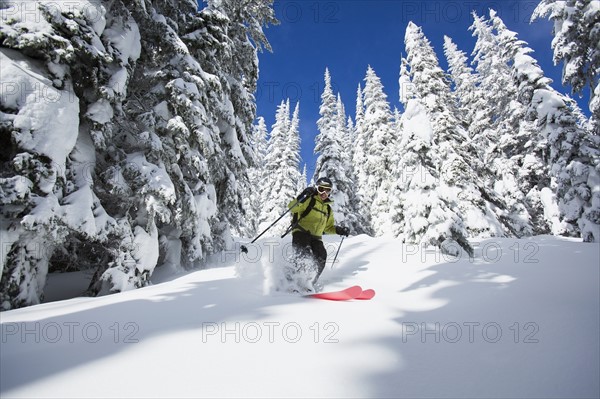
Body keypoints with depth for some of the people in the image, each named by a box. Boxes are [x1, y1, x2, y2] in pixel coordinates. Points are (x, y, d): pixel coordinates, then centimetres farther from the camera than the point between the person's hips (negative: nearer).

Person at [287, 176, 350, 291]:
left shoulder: (328, 209, 23)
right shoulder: (309, 200, 3)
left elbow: (328, 227, 32)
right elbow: (292, 207, -13)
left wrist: (339, 230, 14)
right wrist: (303, 196, -28)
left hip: (316, 238, 6)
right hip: (301, 233, -5)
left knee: (321, 258, -18)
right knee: (304, 254, -30)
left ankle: (309, 284, -8)